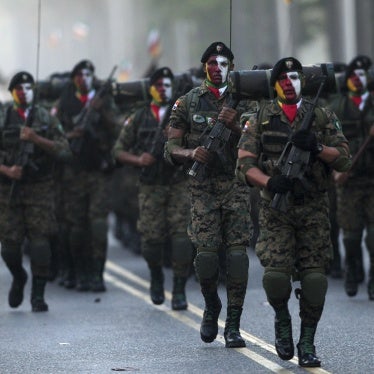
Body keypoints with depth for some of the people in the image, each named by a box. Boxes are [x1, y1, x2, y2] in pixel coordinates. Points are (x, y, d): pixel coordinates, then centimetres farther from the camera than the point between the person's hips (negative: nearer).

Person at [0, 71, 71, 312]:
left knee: (40, 241, -8)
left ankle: (38, 296, -3)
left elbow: (64, 151, -3)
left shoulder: (47, 119, 6)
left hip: (39, 190, 0)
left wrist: (37, 139, -15)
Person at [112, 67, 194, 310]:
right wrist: (138, 160, -8)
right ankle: (157, 278, 26)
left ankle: (179, 290, -4)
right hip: (151, 187, 1)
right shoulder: (139, 119, 9)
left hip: (179, 183, -1)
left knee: (182, 236, -10)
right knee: (152, 237, -3)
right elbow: (119, 150, 11)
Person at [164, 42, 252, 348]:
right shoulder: (188, 103, 8)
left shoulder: (244, 101, 9)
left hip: (237, 186, 0)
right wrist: (191, 153, -13)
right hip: (203, 188, 0)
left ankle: (233, 325, -2)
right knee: (207, 253, -11)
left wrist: (234, 125, -15)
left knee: (237, 253, -9)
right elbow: (171, 149, 8)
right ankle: (211, 308, 17)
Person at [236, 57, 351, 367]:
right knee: (275, 274, -16)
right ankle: (282, 320, 15)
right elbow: (245, 164, -1)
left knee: (314, 277, -4)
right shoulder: (260, 118, 5)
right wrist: (269, 182, -20)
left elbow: (345, 160, 2)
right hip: (276, 208, -1)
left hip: (314, 210, 1)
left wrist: (316, 147, -16)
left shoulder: (323, 117, 7)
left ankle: (307, 343, 10)